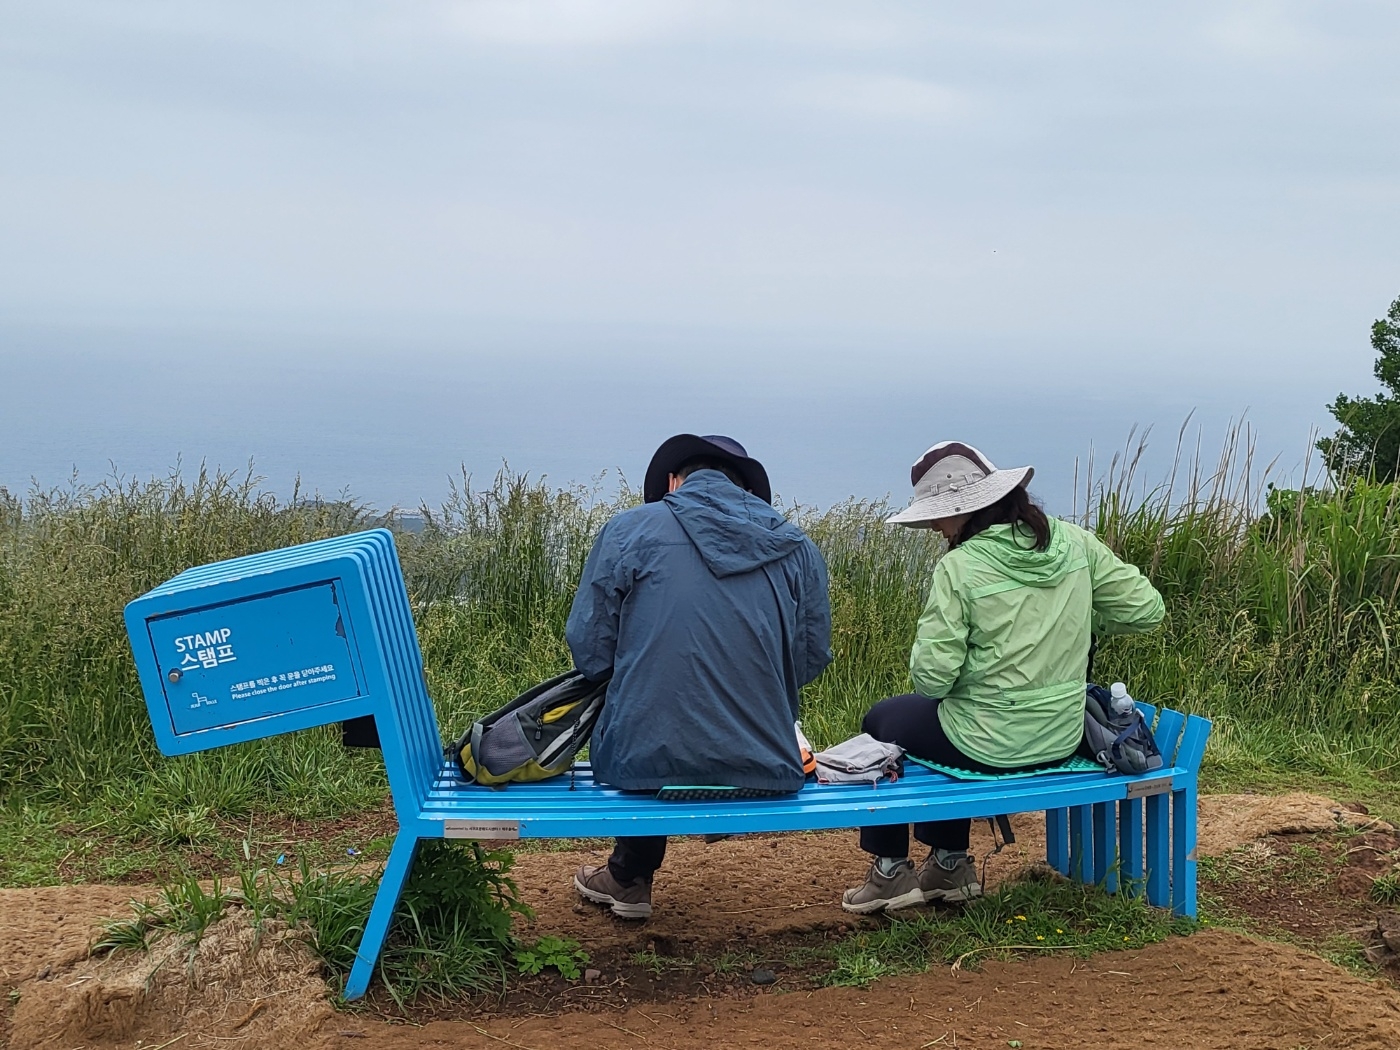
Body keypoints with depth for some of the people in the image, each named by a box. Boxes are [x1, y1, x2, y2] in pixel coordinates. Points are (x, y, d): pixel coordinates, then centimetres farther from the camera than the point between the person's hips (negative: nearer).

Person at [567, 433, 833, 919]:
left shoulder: (628, 530, -1)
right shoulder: (798, 548, 6)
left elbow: (588, 650, -2)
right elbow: (812, 658, 9)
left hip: (646, 767, -2)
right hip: (765, 771, 2)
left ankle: (630, 878, 46)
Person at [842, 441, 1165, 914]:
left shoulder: (959, 567, -21)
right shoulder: (1073, 542, -5)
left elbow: (932, 676, -21)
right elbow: (1146, 607, -1)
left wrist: (923, 663, 2)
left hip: (988, 748, -6)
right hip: (1063, 740, 6)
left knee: (881, 722, 23)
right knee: (944, 717, 35)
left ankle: (891, 871, 29)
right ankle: (950, 864, 39)